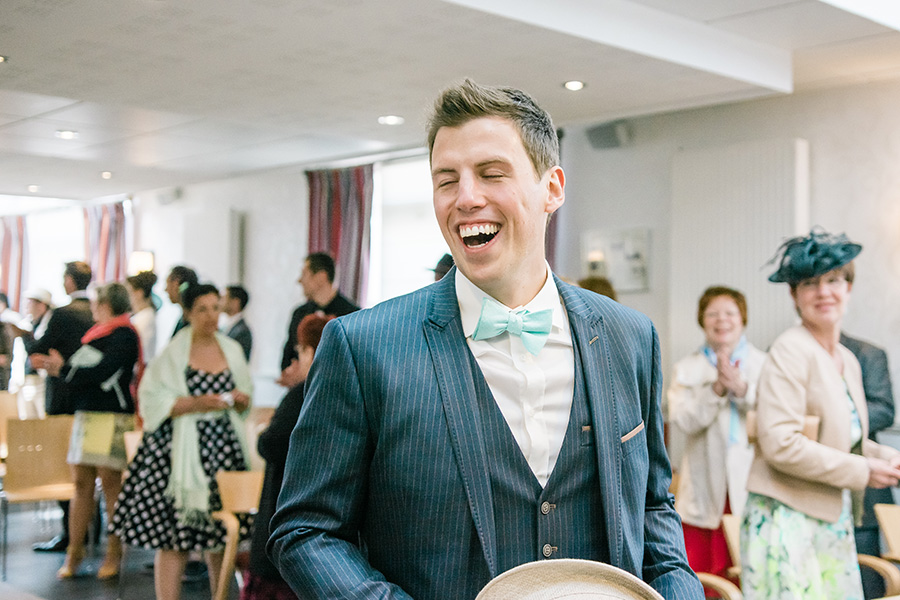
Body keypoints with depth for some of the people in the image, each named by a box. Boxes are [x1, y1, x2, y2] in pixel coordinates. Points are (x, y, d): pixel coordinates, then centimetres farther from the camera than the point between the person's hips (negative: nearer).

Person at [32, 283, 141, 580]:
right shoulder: (97, 334, 19)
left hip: (111, 417, -8)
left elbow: (102, 373, -17)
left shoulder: (124, 335, -7)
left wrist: (63, 369, -9)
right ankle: (74, 552, 8)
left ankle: (113, 553, 4)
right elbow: (83, 371, 18)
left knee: (110, 482, -4)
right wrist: (53, 366, 4)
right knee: (81, 482, 5)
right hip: (85, 413, 8)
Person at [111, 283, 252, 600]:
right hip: (180, 449, -4)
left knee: (220, 535, 5)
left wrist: (240, 400, -2)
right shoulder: (174, 351, -2)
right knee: (174, 537, -5)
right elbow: (152, 400, -8)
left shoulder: (231, 349, 12)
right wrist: (195, 404, -17)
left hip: (223, 447, 4)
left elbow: (245, 402, 20)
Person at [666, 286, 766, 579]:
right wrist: (716, 389, -16)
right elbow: (680, 420, -5)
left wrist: (742, 389, -15)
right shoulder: (687, 368, 10)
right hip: (704, 493, 0)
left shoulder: (763, 364, 11)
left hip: (749, 488, 0)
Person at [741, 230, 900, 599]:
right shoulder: (790, 351, -13)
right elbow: (780, 444, -21)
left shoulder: (848, 361, 14)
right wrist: (862, 471, -14)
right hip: (788, 522, -8)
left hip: (834, 522, 8)